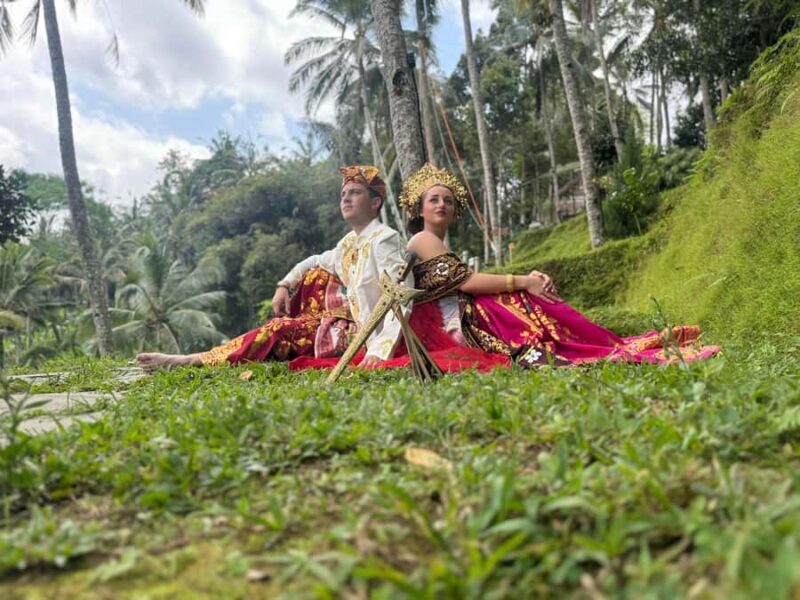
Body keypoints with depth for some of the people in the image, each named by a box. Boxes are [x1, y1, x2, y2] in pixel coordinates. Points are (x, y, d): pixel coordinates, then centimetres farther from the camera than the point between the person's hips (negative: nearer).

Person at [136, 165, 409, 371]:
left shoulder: (384, 239, -17)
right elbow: (318, 261, 26)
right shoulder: (350, 242, 9)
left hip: (364, 332, -8)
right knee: (315, 275, 7)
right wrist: (284, 285, 8)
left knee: (280, 331, -14)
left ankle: (194, 360, -6)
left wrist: (380, 351, -39)